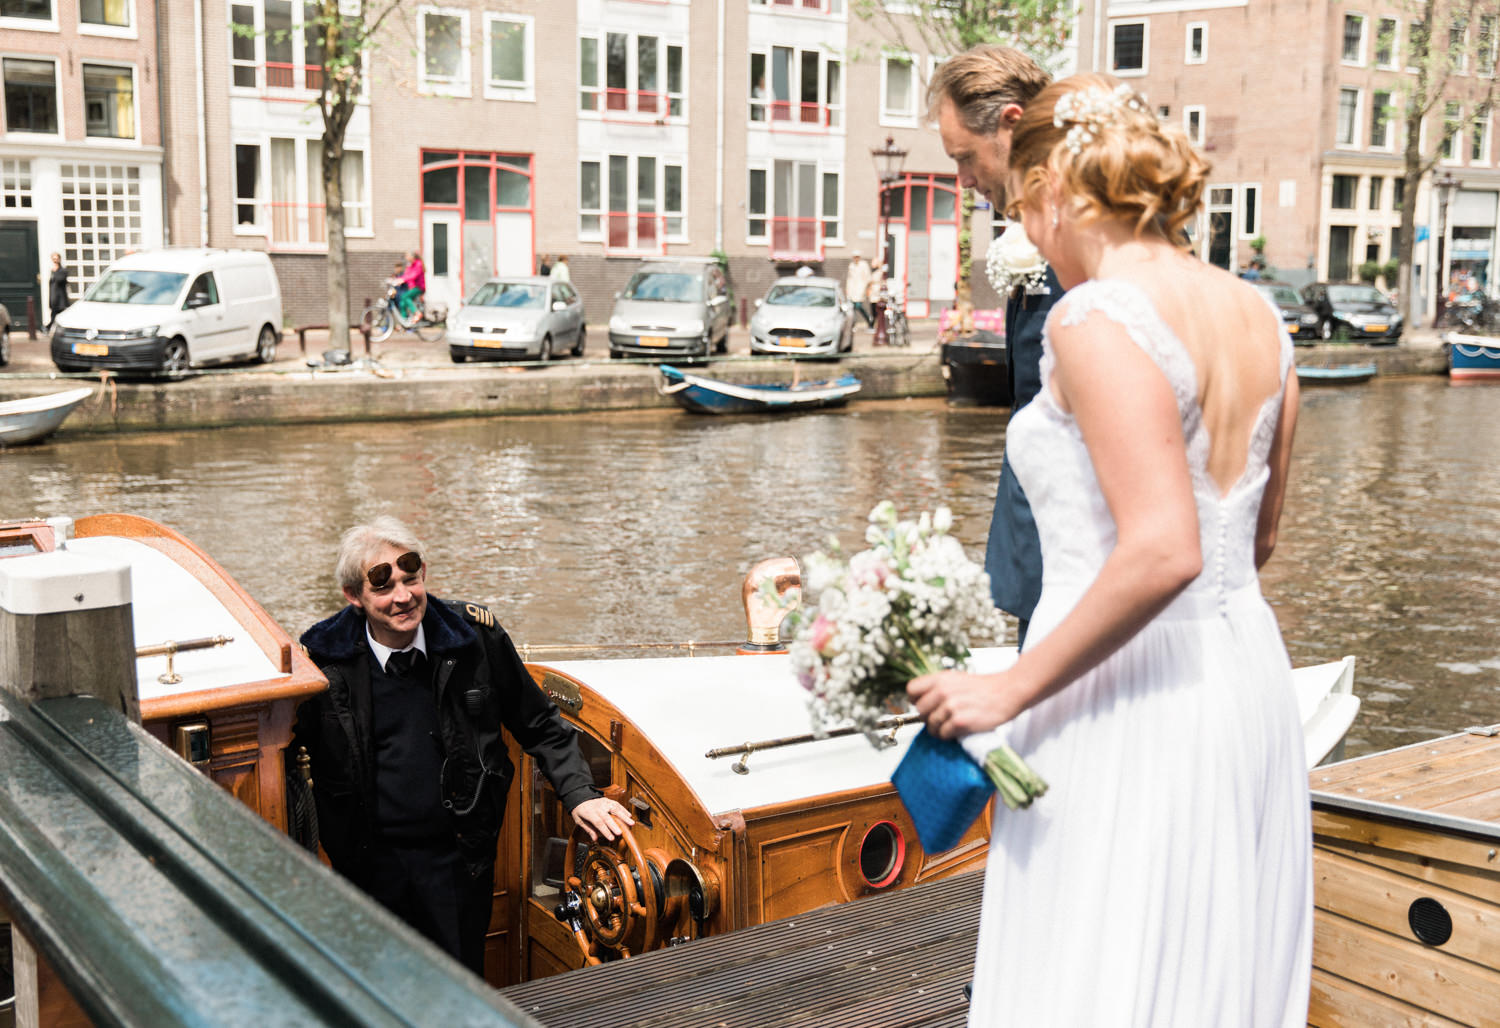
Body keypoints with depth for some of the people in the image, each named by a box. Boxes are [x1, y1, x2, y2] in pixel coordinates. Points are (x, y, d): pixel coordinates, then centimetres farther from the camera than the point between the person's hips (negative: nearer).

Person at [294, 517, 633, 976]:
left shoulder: (476, 636, -7)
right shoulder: (321, 656, -10)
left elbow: (539, 725, 2)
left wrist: (580, 794, -8)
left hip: (456, 858, 0)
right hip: (367, 861, 0)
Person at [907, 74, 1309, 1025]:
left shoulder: (1096, 318, -17)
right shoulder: (1256, 314, 7)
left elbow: (1162, 551, -26)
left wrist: (1012, 690, -17)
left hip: (1125, 698, -8)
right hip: (1252, 674, 8)